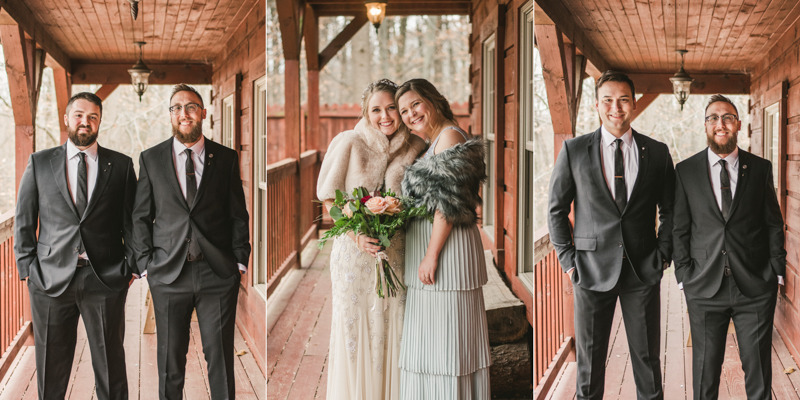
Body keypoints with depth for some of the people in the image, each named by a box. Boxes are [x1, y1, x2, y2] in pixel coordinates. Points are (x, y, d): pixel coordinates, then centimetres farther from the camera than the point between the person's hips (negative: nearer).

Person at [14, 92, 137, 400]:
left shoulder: (122, 166, 6)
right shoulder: (39, 163, 7)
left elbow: (132, 221, 8)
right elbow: (23, 221, 8)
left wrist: (131, 267, -1)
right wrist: (28, 268, 0)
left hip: (105, 281, 0)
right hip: (51, 279, 1)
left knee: (110, 366, 4)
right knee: (51, 367, 7)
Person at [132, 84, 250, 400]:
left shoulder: (226, 158, 7)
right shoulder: (151, 159, 8)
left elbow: (239, 215, 9)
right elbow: (140, 216, 8)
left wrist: (240, 261, 1)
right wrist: (145, 264, 0)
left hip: (218, 273, 0)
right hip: (169, 273, 0)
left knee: (221, 356, 2)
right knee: (169, 358, 5)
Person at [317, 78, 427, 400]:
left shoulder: (415, 147, 2)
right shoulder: (348, 142, -5)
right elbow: (329, 197, -3)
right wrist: (357, 234, -15)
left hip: (396, 251, 2)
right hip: (355, 250, -2)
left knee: (393, 323, 5)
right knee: (354, 323, 5)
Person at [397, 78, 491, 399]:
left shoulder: (450, 136, -12)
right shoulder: (432, 143, 18)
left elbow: (449, 203, -19)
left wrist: (432, 255, -20)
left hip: (445, 247, -10)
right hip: (426, 247, 10)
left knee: (445, 337, -6)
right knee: (431, 338, 13)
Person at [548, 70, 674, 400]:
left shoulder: (657, 152, 5)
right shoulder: (574, 150, 1)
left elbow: (669, 210, 11)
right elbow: (557, 210, 5)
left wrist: (663, 255, 2)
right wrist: (567, 258, -1)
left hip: (644, 271, 1)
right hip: (592, 269, -1)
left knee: (647, 357, 7)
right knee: (589, 357, 7)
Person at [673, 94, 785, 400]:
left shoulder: (760, 168, 5)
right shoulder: (686, 171, 4)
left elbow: (774, 223, 8)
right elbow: (680, 229, 5)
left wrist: (776, 271, 1)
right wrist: (684, 275, -2)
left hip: (755, 287, 0)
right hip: (705, 288, 0)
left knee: (758, 368, 5)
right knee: (705, 368, 7)